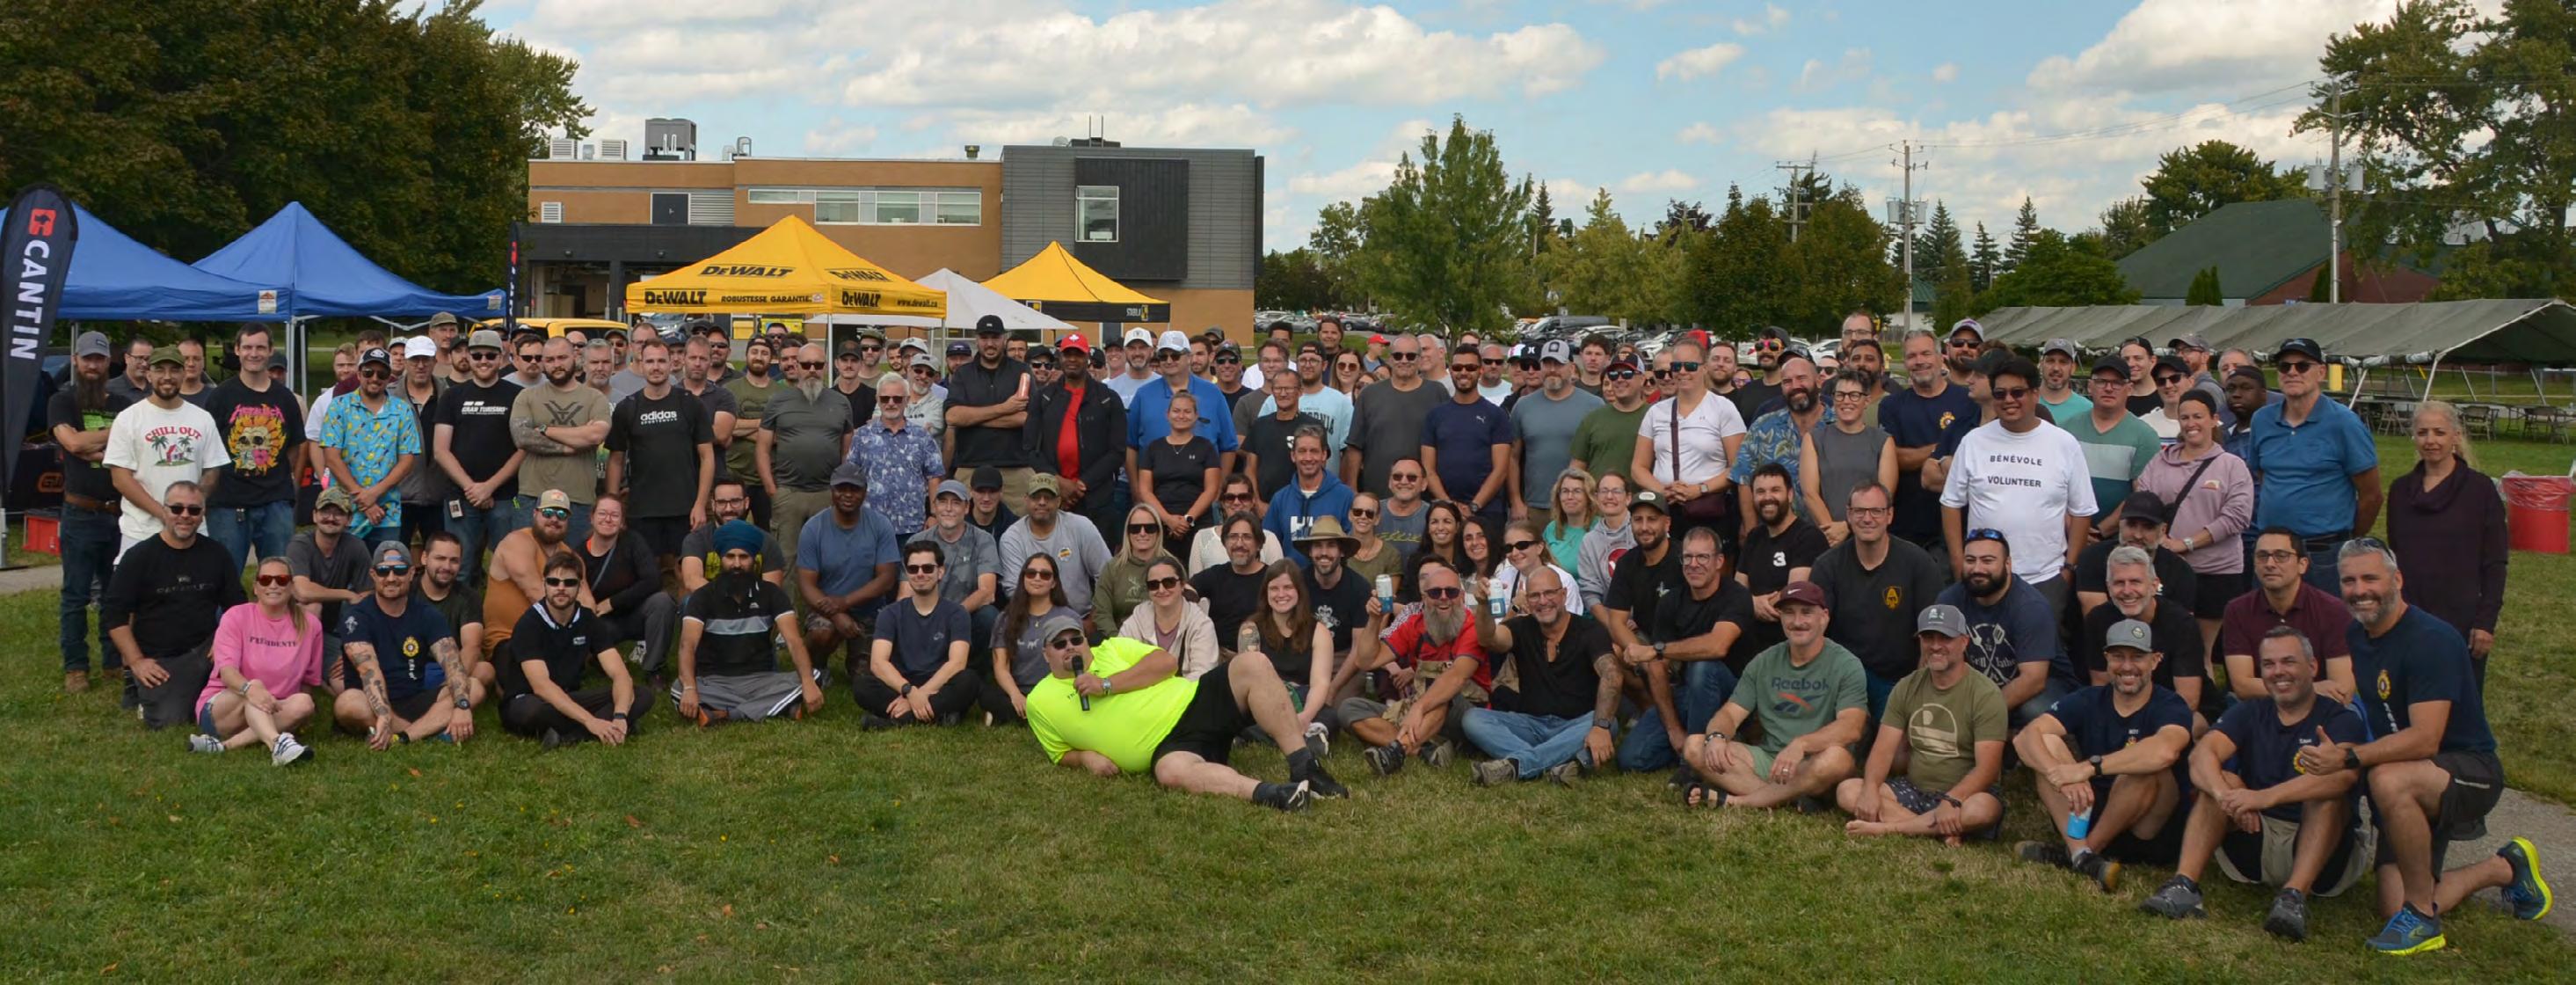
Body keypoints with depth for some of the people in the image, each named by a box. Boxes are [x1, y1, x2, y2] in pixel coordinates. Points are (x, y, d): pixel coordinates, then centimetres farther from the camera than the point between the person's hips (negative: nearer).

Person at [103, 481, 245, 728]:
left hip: (204, 651, 3)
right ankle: (140, 691, 12)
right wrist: (136, 661, -9)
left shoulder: (216, 554, 8)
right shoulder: (139, 557, -1)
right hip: (159, 660, -2)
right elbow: (113, 613, -1)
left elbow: (236, 606, 14)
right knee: (166, 719, -24)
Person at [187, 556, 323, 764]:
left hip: (273, 713, 2)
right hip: (221, 707, -2)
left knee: (304, 704, -30)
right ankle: (277, 743, -63)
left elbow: (309, 680, 11)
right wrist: (249, 688, -38)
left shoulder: (309, 625, 5)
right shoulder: (237, 616, -3)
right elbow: (227, 670, -17)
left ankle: (226, 745, -37)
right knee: (254, 689, -35)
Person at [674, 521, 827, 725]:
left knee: (815, 677, -24)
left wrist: (808, 683, -30)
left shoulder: (771, 594, 2)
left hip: (760, 680, 2)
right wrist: (690, 689, -38)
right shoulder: (703, 597, -2)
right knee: (679, 690, -34)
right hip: (714, 682, -2)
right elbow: (688, 645, -17)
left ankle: (723, 715, -31)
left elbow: (794, 641, -11)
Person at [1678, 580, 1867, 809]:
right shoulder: (1764, 663, 10)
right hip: (1767, 759, 4)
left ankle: (1734, 802, -28)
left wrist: (1801, 744, -37)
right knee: (1695, 747, -17)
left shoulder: (1846, 665, -4)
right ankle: (1791, 801, -29)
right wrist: (1716, 736, -20)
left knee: (1836, 759, -39)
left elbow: (1851, 727, -19)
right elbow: (1730, 713, 5)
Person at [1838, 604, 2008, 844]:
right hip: (1914, 791, 5)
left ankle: (1886, 828, -27)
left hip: (1964, 795, -5)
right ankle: (1939, 831, -26)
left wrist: (1951, 801, -36)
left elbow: (1986, 768, -19)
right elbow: (1884, 749, -1)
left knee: (1982, 810, -39)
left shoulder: (1985, 694, -10)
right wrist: (1870, 789, -21)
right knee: (1847, 791, -17)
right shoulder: (1906, 688, 6)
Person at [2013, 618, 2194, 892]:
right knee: (2047, 742, -15)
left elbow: (2164, 752, -35)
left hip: (2148, 832, -4)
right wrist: (2060, 774, -35)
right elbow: (2026, 737, -15)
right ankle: (2082, 855, -29)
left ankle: (2088, 849, -16)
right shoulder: (2089, 701, 2)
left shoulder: (2170, 708, -9)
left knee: (2145, 767, -30)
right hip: (2086, 817, 4)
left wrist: (2088, 767, -35)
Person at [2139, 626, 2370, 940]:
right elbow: (2201, 755, -11)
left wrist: (2266, 797, -40)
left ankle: (2295, 895, -45)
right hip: (2256, 841, 3)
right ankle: (2184, 885, -34)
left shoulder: (2340, 719, -4)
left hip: (2322, 849, -3)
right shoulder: (2250, 713, 9)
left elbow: (2344, 774, -28)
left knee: (2328, 794, -27)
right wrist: (2226, 796, -34)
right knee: (2221, 780, -17)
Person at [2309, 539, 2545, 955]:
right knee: (2395, 906, -4)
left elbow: (2424, 739, -29)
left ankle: (2421, 916, -23)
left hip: (2470, 770, -7)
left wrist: (2350, 757, -36)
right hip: (2411, 793, 7)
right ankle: (2507, 868, 24)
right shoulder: (2353, 636, 4)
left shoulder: (2432, 640, -20)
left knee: (2389, 780, -39)